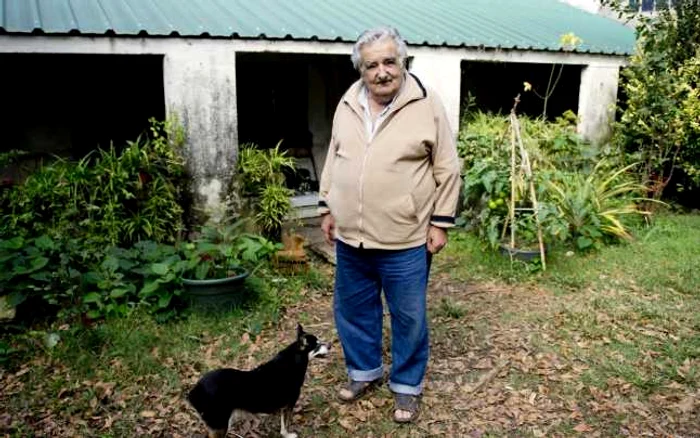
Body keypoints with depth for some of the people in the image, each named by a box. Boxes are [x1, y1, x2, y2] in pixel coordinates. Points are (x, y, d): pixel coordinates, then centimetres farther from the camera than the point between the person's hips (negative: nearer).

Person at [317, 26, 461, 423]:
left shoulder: (427, 104, -9)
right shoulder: (347, 104, 4)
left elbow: (447, 169, -5)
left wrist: (441, 222, -7)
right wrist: (328, 207, 13)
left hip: (404, 240, -4)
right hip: (350, 236, 5)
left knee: (409, 316, 10)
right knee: (353, 309, 17)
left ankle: (407, 384, 30)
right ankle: (365, 371, 39)